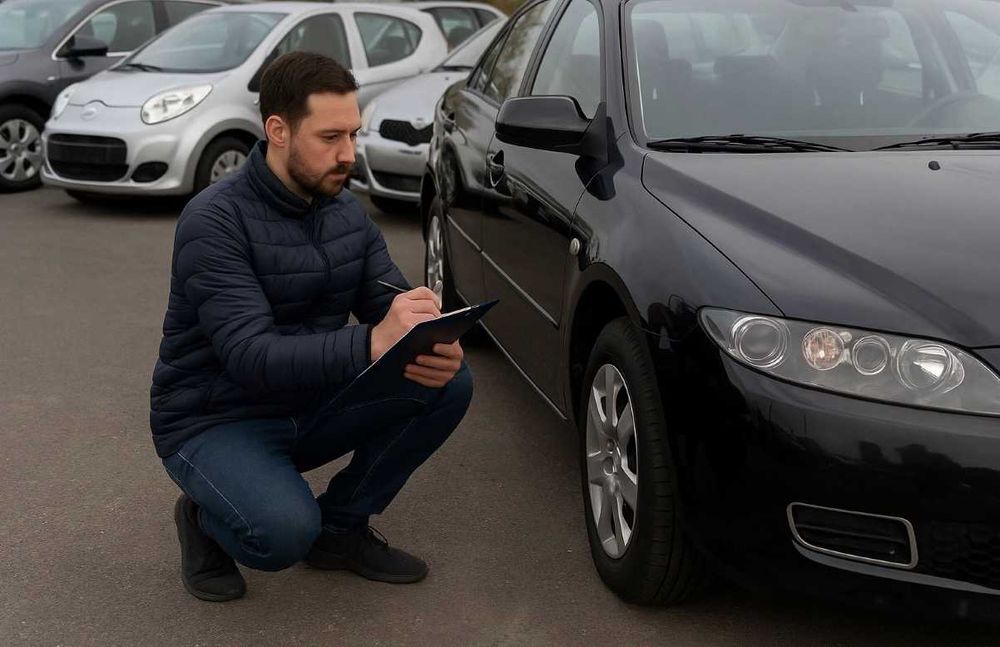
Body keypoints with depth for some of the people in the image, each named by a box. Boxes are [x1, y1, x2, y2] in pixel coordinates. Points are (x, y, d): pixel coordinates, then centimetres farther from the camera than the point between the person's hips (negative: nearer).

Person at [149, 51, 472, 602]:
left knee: (448, 381, -13)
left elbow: (390, 305, -2)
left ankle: (341, 527, 4)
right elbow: (250, 356, -31)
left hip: (309, 406, 7)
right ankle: (206, 520, 3)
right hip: (214, 423, -6)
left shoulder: (346, 211, 0)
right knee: (286, 531, -35)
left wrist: (432, 345, -27)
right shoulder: (215, 220, -22)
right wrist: (371, 344, -45)